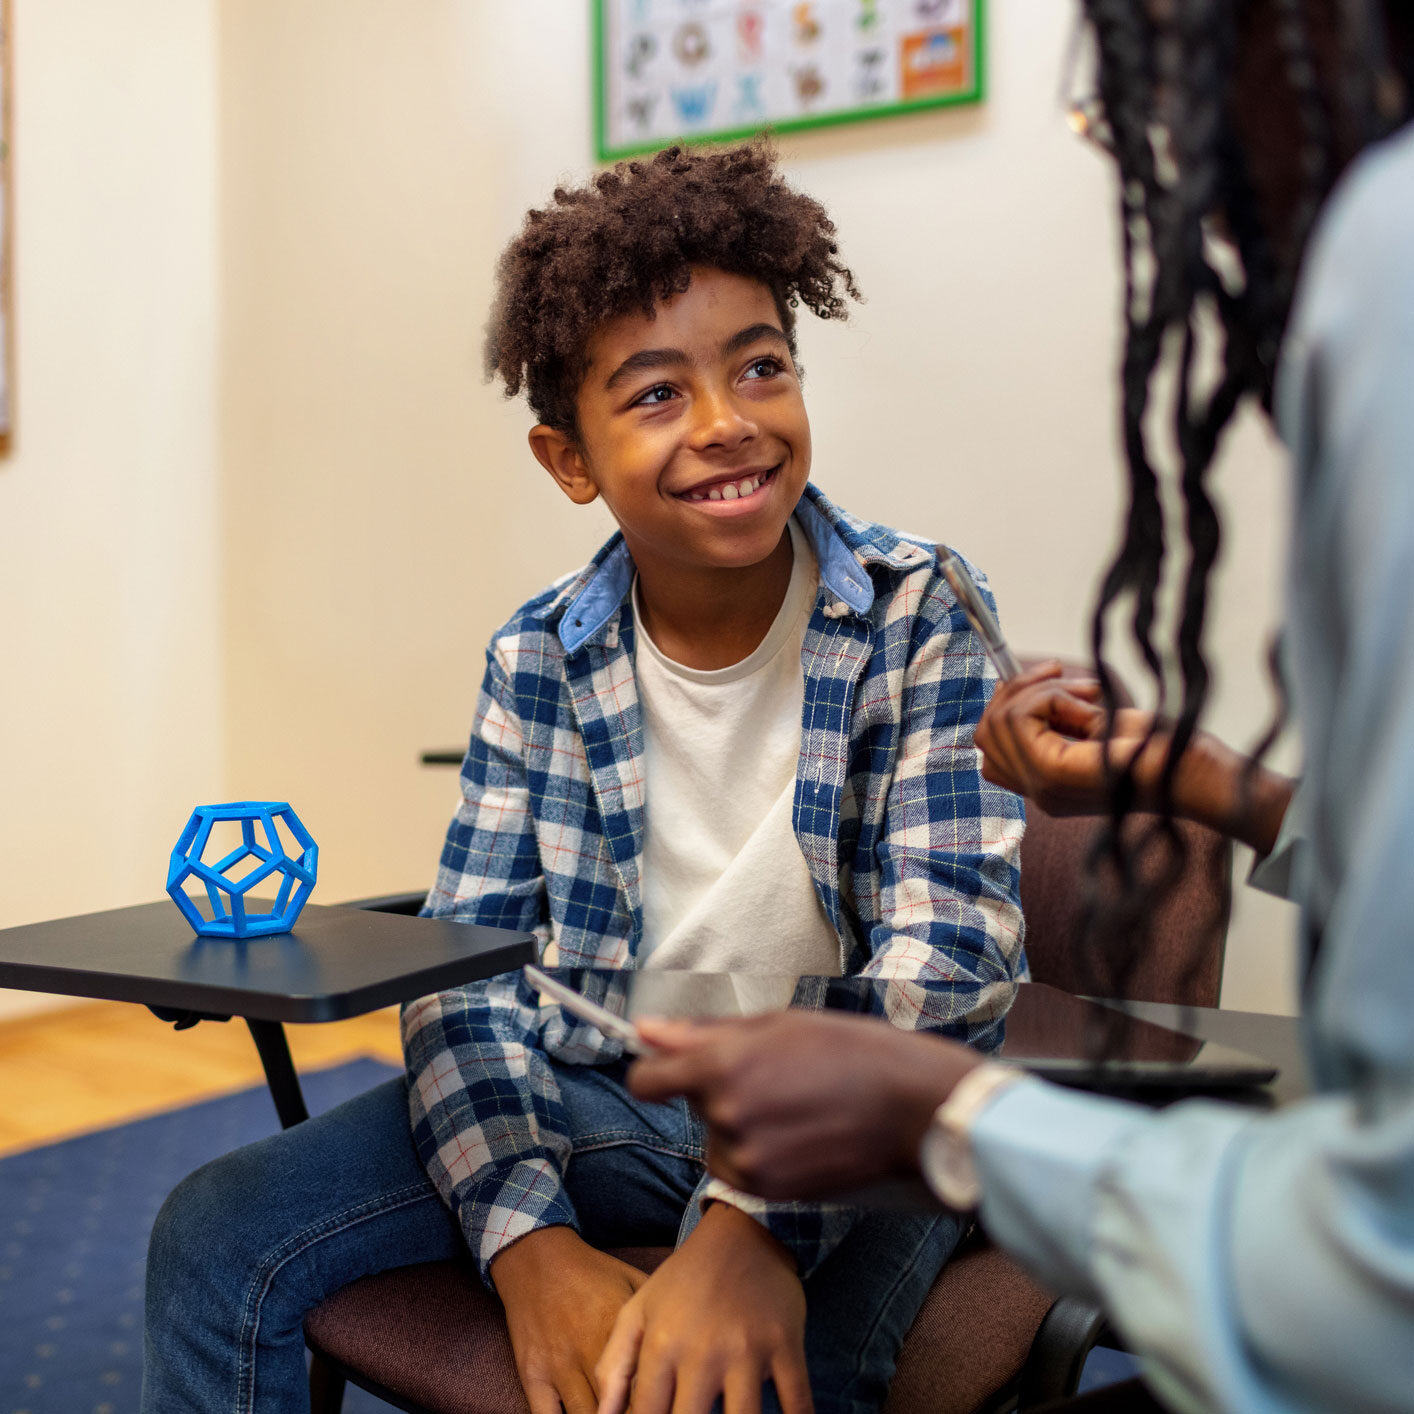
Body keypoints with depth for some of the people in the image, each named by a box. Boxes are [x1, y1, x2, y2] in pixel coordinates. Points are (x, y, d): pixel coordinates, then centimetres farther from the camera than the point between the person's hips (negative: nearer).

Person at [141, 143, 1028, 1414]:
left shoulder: (923, 618, -10)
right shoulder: (539, 661, 0)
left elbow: (946, 966, -19)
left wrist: (754, 1222, -33)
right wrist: (532, 1242, -19)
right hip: (597, 1092, 4)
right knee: (221, 1236, -9)